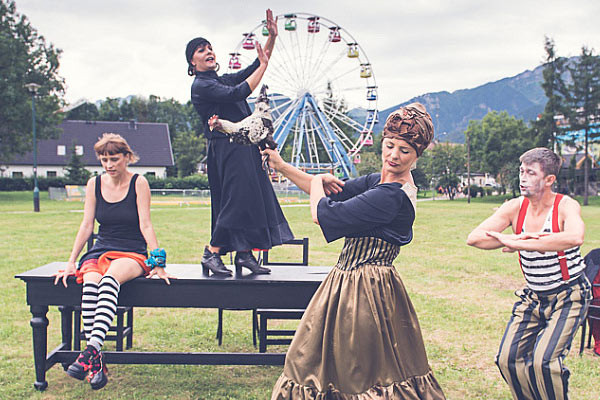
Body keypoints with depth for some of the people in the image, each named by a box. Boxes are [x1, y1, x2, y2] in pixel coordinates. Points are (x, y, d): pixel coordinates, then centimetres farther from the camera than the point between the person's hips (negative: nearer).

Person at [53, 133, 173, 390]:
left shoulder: (139, 183, -1)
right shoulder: (94, 184, 9)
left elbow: (145, 226, -6)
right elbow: (87, 225, 8)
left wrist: (158, 264, -14)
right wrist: (71, 262, 1)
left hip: (133, 254, -2)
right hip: (100, 251, 3)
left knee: (110, 277, -37)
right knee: (91, 281, -33)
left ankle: (91, 350, -48)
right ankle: (96, 362, -37)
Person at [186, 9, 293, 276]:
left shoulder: (222, 80, 19)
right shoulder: (201, 86, -7)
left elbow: (254, 69, 20)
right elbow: (238, 93, -18)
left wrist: (272, 38, 10)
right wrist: (263, 66, -10)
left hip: (244, 148, 9)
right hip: (227, 149, -9)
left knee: (251, 198, 6)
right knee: (236, 199, -12)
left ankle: (244, 254, 10)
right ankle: (211, 253, -3)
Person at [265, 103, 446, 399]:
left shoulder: (392, 195, -22)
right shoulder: (377, 182, 8)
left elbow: (321, 214, -20)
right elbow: (333, 191, 14)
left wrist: (317, 180, 2)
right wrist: (282, 166, 6)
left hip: (365, 291, -10)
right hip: (349, 282, 10)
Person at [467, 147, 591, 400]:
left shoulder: (566, 206, -17)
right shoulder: (515, 208, -6)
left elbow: (575, 237, -42)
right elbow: (474, 238, -15)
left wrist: (518, 243, -39)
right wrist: (521, 238, -27)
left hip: (569, 296, -5)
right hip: (533, 296, 5)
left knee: (543, 360, -19)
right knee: (508, 358, 0)